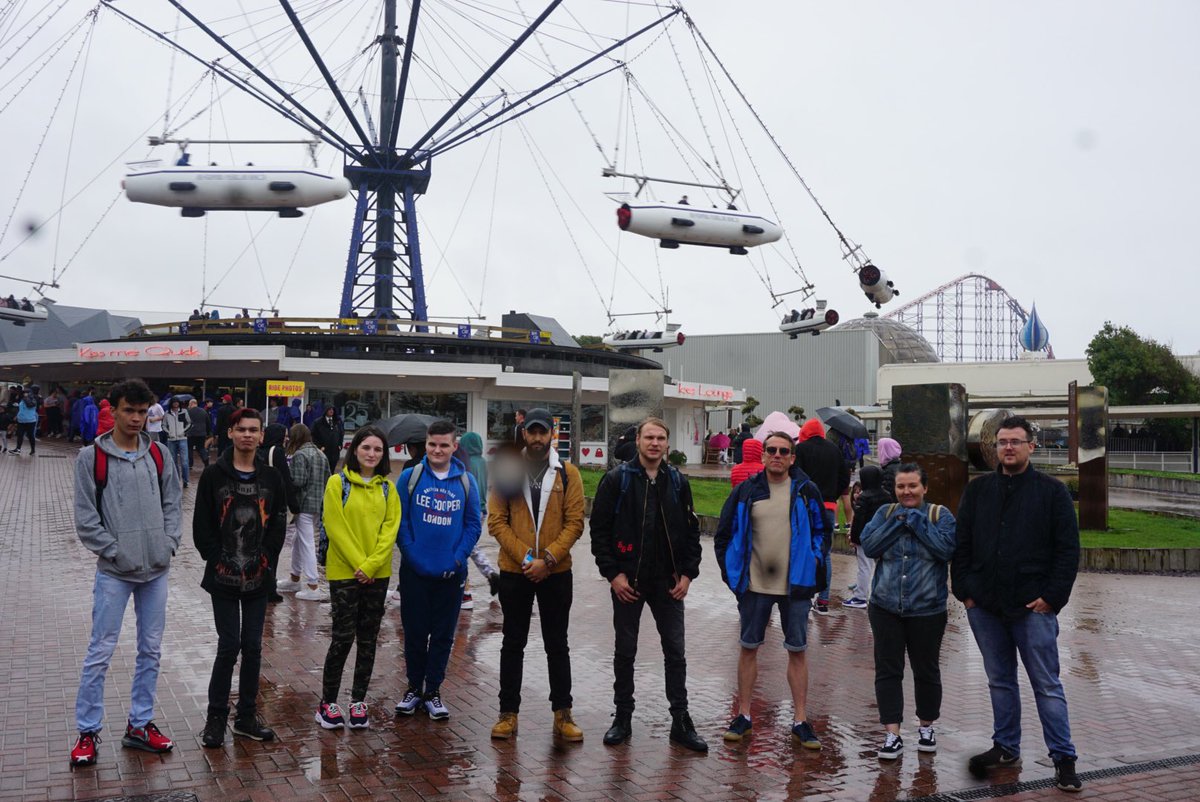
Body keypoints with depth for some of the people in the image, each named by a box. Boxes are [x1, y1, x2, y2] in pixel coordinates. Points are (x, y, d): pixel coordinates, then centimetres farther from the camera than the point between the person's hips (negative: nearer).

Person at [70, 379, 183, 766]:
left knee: (151, 650, 11)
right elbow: (86, 517, -7)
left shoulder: (157, 454, 6)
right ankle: (87, 732, 14)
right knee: (100, 652, 0)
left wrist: (169, 543, -1)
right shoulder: (92, 457, -6)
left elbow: (173, 502, 11)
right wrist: (115, 551, -13)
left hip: (156, 570, 4)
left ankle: (140, 725, 23)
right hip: (114, 572, -4)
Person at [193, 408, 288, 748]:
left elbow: (278, 523, 7)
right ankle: (216, 717, 12)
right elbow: (201, 525, -3)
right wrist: (218, 559, -9)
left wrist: (265, 557, -4)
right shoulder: (214, 475, -2)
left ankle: (247, 716, 20)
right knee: (229, 646, -3)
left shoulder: (271, 478, 6)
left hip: (258, 578, 3)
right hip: (223, 578, -3)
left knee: (253, 647, 8)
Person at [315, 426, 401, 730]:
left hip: (378, 574, 4)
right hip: (344, 571, -4)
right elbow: (336, 528, -9)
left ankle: (358, 701, 20)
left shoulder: (387, 487, 7)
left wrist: (371, 565, -11)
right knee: (343, 636, -3)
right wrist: (357, 564, -13)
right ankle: (328, 702, 12)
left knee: (368, 638, 8)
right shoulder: (337, 482, -3)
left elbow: (391, 527, 0)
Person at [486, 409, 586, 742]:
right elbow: (496, 521, -3)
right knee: (513, 643, 9)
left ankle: (563, 714, 17)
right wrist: (524, 556, -14)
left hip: (556, 572, 0)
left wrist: (547, 559, -15)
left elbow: (575, 522, -5)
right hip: (514, 571, 0)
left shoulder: (568, 474, 0)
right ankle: (508, 713, 18)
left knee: (557, 644, 8)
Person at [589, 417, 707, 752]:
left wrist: (688, 573, 0)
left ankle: (681, 722, 17)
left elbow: (691, 530, 9)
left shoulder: (678, 482, 5)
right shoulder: (617, 479, -5)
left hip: (668, 583, 2)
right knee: (625, 651, 10)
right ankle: (623, 718, 23)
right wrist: (612, 573, -11)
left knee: (675, 651, 6)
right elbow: (599, 529, -5)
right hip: (627, 581, -2)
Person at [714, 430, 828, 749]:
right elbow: (724, 534, 6)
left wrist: (814, 568, 0)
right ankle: (743, 715, 22)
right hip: (754, 584, 1)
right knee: (749, 648, 10)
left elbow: (821, 531, 9)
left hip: (796, 585, 0)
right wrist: (731, 573, 2)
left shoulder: (806, 491, 0)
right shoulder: (745, 491, 0)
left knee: (797, 651, 7)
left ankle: (800, 720, 17)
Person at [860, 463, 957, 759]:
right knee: (887, 670, 1)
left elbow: (948, 549, -17)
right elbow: (868, 547, -6)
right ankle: (892, 734, 7)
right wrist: (897, 522, -12)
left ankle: (926, 726, 30)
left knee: (926, 671, 11)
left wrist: (916, 521, -15)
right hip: (885, 607, 2)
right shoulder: (885, 513, 6)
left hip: (927, 609, -2)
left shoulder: (940, 515, -1)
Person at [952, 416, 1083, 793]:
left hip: (1033, 607, -3)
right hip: (984, 606, 4)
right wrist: (964, 590, 2)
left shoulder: (1052, 491, -1)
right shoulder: (978, 490, 8)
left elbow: (1068, 549, -3)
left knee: (1047, 685, 2)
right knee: (1000, 681, 14)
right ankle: (1006, 747, 26)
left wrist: (1052, 597, -10)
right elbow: (961, 544, 10)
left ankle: (1063, 757, 12)